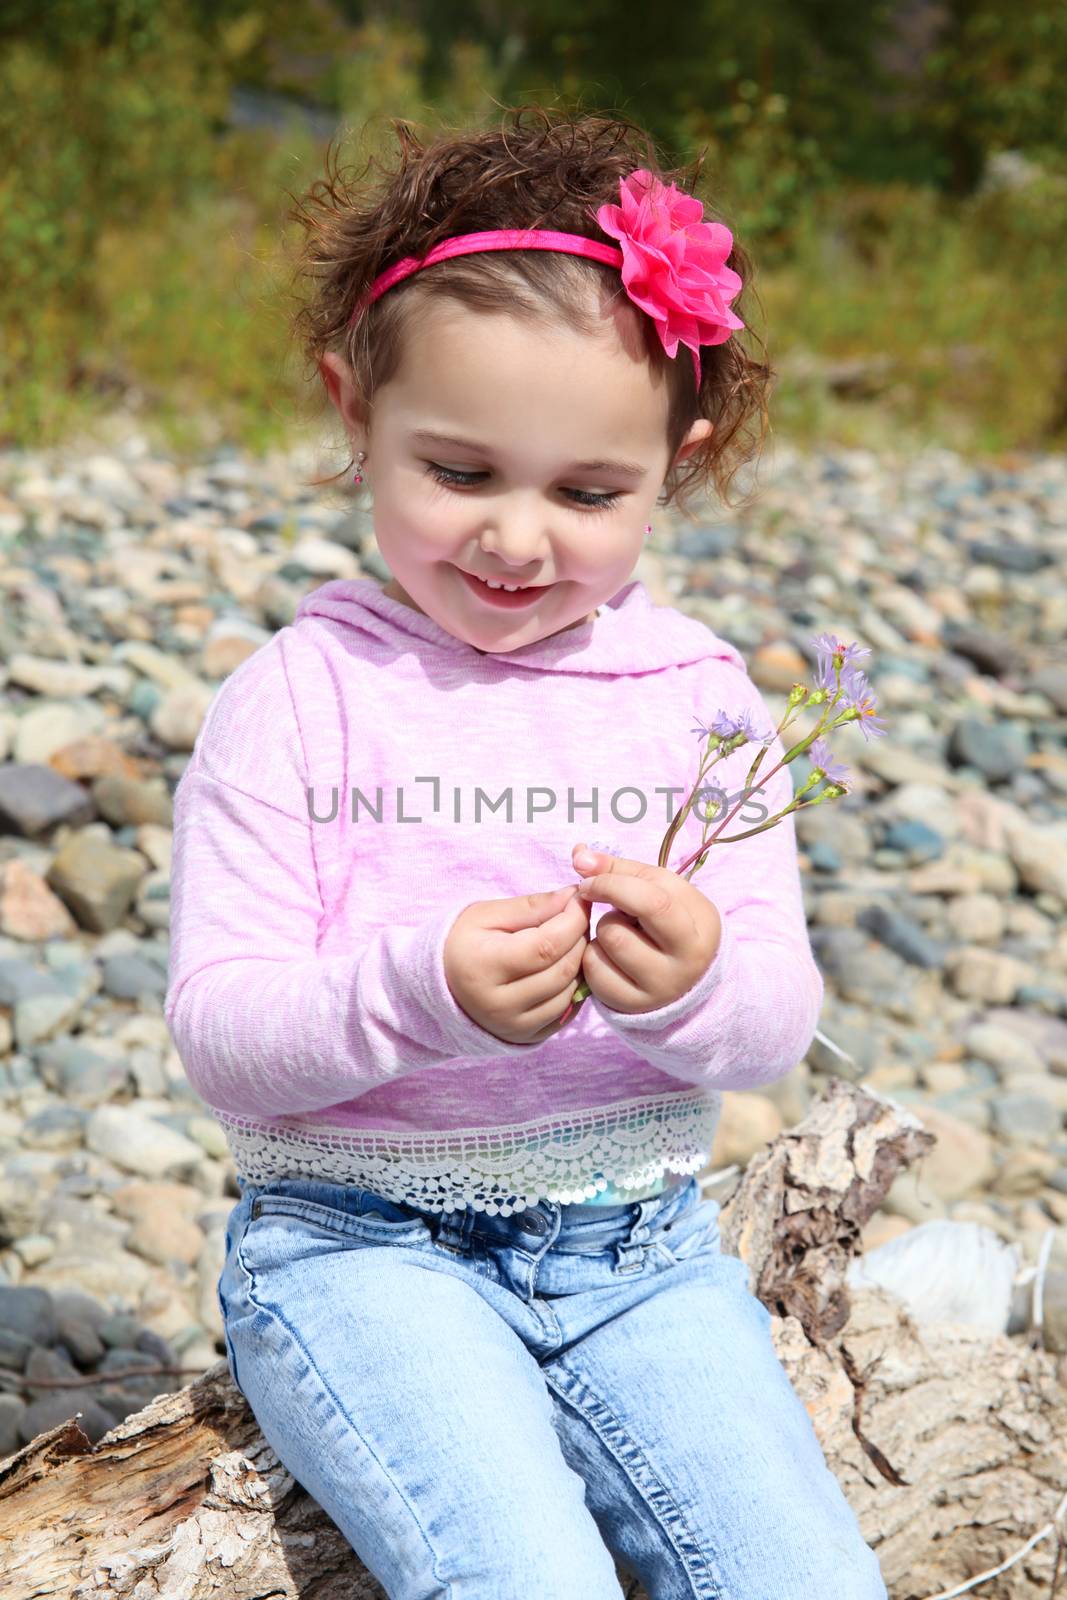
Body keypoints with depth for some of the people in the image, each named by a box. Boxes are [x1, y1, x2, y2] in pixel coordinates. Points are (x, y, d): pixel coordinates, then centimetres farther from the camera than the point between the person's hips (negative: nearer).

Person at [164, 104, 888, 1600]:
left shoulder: (698, 697, 4)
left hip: (637, 1242, 3)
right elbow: (218, 1032, -10)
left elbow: (779, 1019, 0)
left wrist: (699, 985, -24)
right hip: (359, 1238, -3)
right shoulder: (298, 699, -5)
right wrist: (422, 992, -29)